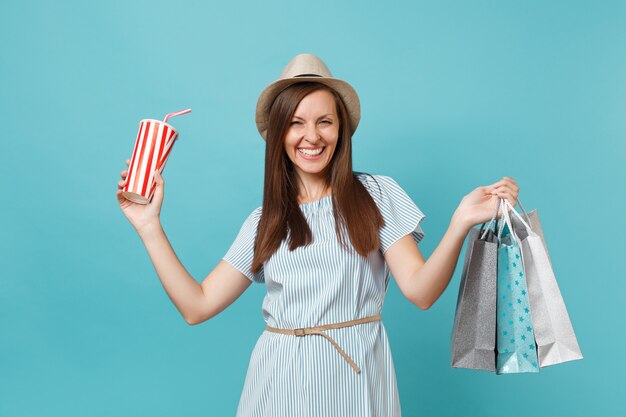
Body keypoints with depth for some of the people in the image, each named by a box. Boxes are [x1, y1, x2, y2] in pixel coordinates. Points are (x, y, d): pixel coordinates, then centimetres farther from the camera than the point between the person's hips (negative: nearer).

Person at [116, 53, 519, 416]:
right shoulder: (263, 222, 8)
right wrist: (150, 226, -1)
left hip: (356, 376, -2)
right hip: (281, 381, 2)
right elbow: (197, 306, 2)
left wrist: (460, 224, -23)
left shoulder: (377, 193, 1)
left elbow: (421, 291, -8)